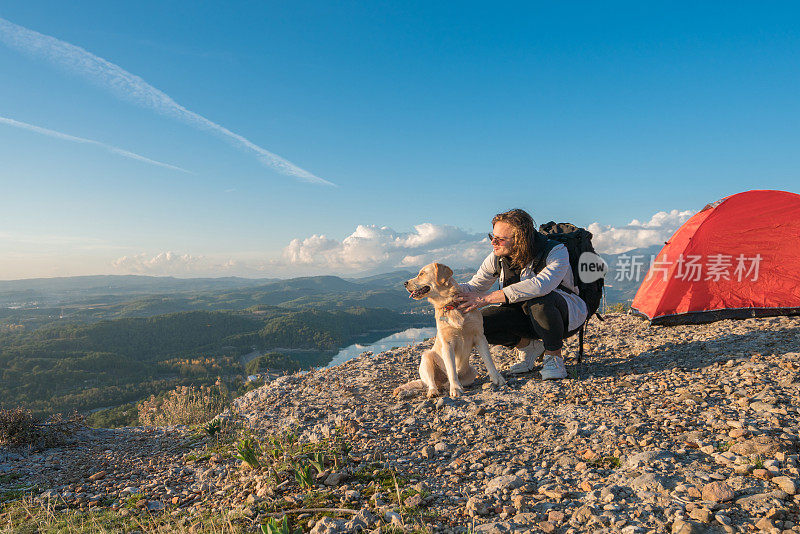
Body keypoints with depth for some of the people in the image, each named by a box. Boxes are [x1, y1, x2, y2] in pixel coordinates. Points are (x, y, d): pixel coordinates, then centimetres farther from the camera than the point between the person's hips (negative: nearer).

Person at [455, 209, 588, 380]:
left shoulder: (556, 252, -25)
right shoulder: (497, 258, -7)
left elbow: (541, 284, -44)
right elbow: (475, 286, 0)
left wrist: (487, 298, -48)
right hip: (526, 316, 5)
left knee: (538, 301, -40)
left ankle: (554, 357, -15)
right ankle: (527, 346, 4)